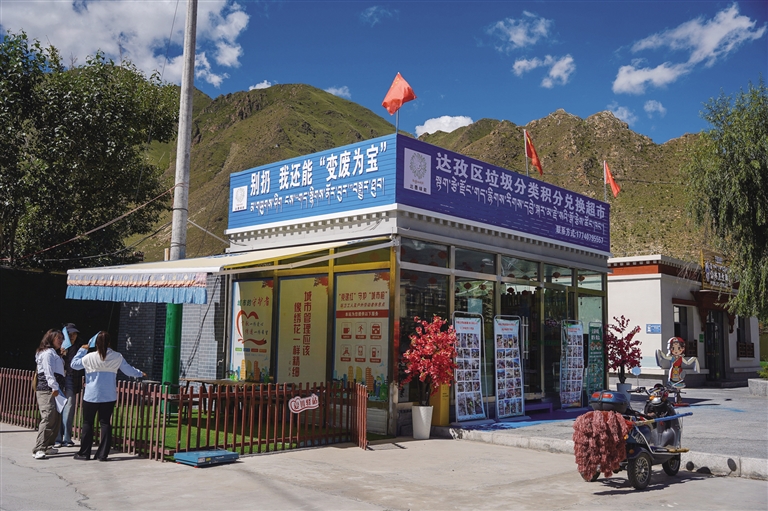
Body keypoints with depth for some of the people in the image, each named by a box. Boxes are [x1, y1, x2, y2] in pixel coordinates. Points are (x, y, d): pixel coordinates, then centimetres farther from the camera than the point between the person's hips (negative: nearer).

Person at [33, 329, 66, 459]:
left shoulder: (54, 354, 26)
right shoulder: (47, 353, -5)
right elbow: (48, 372, -16)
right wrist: (54, 387, -23)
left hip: (54, 390, 10)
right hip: (47, 391, -10)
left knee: (56, 419, 8)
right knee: (48, 418, -17)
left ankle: (47, 446, 13)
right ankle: (38, 449, -20)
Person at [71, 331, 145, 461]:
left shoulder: (90, 357, -10)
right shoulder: (117, 357, -4)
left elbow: (74, 364, 6)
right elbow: (129, 370, 8)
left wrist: (82, 349, 15)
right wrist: (140, 374, 27)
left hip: (91, 396, -2)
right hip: (109, 397, 2)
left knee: (87, 423, 9)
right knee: (105, 423, 6)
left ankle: (84, 453, 14)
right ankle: (102, 454, 7)